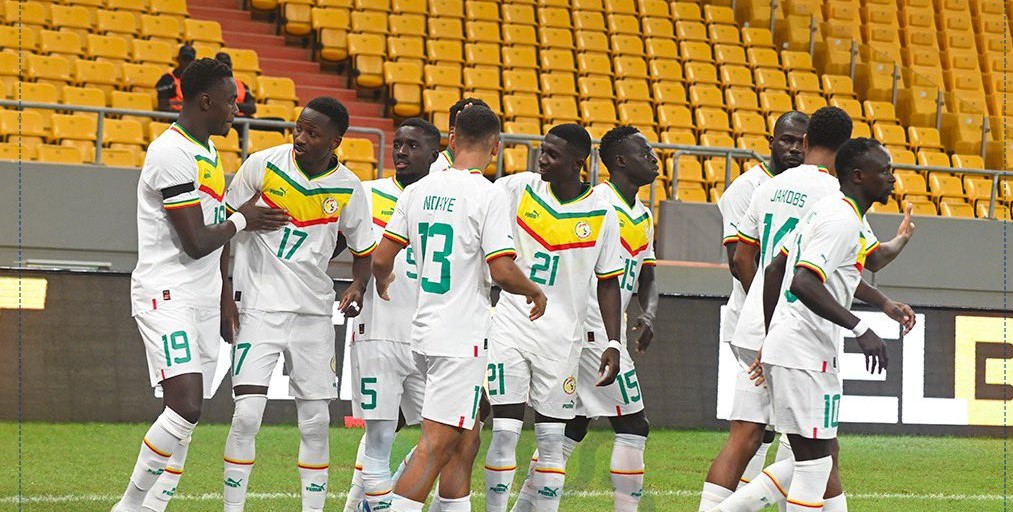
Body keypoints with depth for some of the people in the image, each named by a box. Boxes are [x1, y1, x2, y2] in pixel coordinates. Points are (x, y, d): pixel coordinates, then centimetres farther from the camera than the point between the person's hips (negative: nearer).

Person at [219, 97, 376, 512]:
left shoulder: (349, 189, -3)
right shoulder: (262, 165, -8)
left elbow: (363, 250, 11)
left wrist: (357, 288, -8)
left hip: (315, 313, 3)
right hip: (260, 306, -2)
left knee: (315, 421, 5)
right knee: (247, 414, -12)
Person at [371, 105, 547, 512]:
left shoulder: (419, 190, 7)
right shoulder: (488, 196, -12)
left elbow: (381, 260, 8)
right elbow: (503, 272, -16)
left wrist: (382, 283, 31)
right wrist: (536, 293, 4)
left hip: (424, 332, 7)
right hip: (461, 339, -7)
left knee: (466, 441, 16)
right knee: (437, 445, -9)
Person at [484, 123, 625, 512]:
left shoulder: (601, 211, -1)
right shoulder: (519, 189, -1)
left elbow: (608, 282, 5)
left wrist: (613, 342, -1)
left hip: (562, 336, 0)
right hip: (511, 326, 0)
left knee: (552, 439, 3)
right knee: (505, 432, -4)